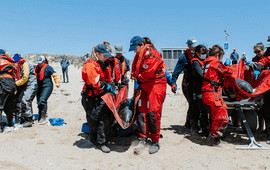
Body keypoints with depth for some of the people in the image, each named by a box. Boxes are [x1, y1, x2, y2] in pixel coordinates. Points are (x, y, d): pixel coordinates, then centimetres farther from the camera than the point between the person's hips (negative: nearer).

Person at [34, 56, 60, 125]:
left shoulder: (48, 67, -3)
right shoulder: (36, 68, 14)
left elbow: (55, 75, -7)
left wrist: (57, 83, -15)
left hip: (47, 86, -7)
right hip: (39, 87, 7)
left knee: (42, 100, -23)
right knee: (39, 103, 7)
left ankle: (43, 118, -19)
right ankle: (40, 119, 18)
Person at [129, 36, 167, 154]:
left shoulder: (151, 53, -12)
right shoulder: (138, 55, 16)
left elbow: (149, 72, -22)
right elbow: (136, 71, 21)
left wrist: (139, 77, -6)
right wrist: (137, 79, 3)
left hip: (155, 85, -8)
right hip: (144, 86, 8)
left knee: (153, 113, -8)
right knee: (141, 112, 2)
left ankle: (155, 142, 5)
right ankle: (143, 139, 14)